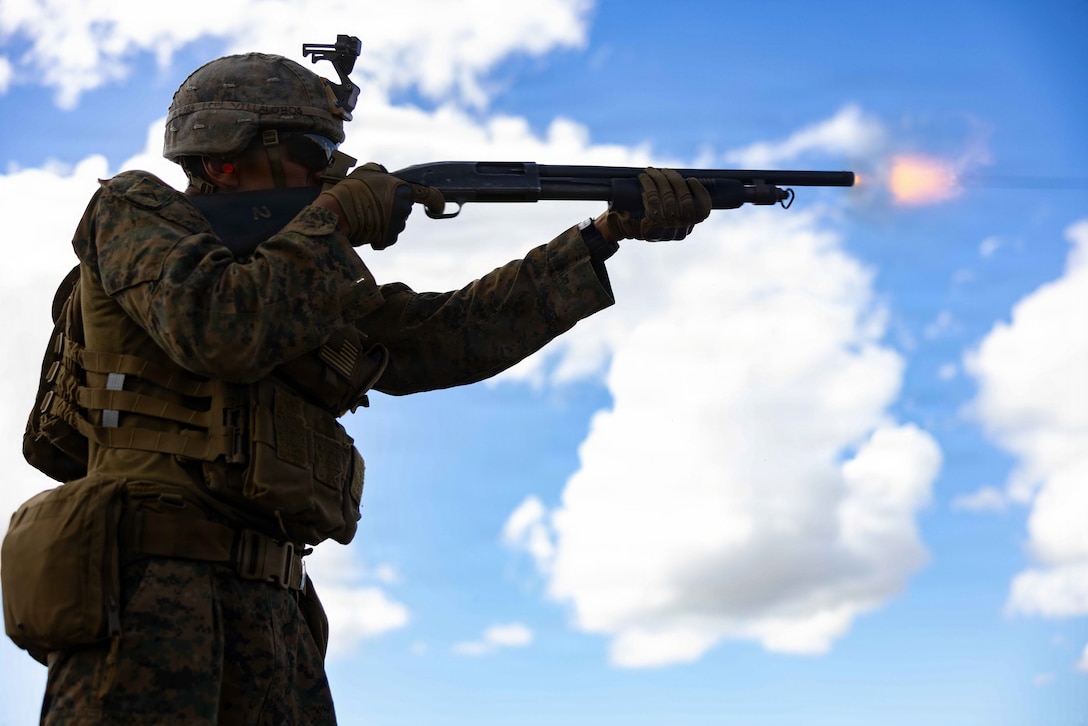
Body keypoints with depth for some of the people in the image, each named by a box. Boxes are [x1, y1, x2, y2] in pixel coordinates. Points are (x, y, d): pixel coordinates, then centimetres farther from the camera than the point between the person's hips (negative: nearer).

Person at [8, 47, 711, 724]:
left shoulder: (313, 281, 23)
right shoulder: (135, 208, 5)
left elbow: (450, 334, 18)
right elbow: (219, 330, -15)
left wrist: (614, 229, 17)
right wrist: (337, 219, -3)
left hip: (271, 613, 7)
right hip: (149, 582, -7)